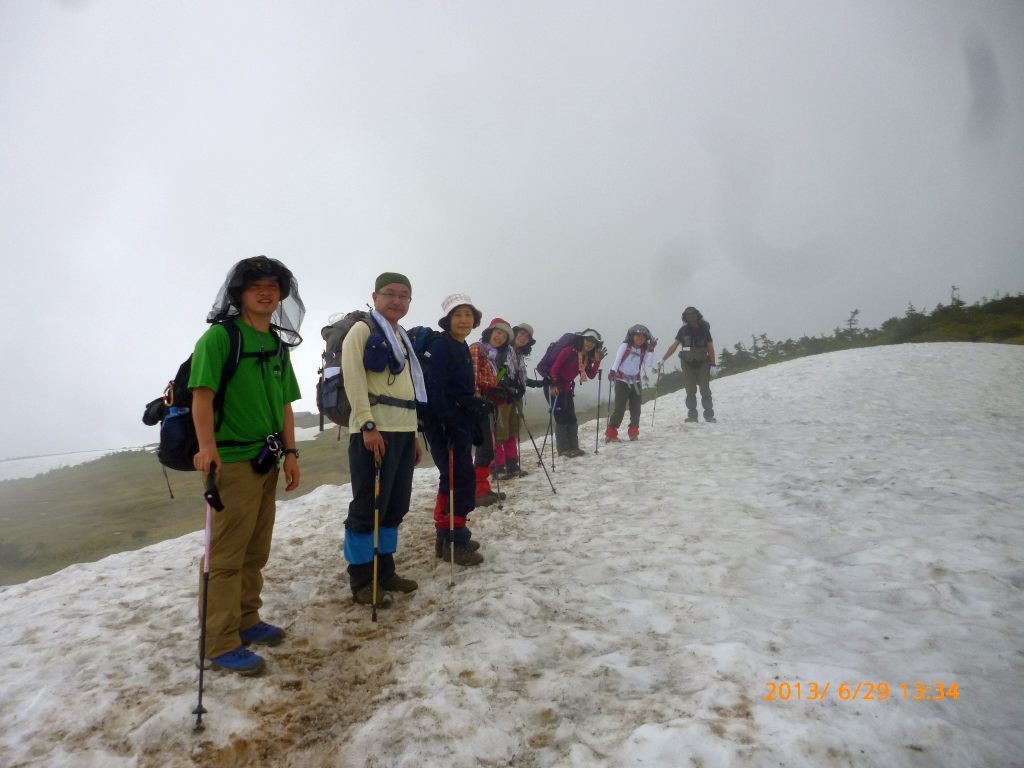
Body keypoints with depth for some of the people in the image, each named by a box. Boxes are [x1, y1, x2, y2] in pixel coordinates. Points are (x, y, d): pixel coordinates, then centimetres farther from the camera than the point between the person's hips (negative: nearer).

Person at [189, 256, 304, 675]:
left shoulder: (279, 343, 15)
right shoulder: (220, 335, -7)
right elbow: (202, 394, -15)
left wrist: (291, 453, 10)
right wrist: (206, 444, -28)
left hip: (267, 462, 8)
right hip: (231, 459, -7)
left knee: (255, 550, 17)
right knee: (226, 554, -1)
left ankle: (246, 621, 32)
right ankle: (221, 644, 9)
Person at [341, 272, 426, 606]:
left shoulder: (401, 337, 23)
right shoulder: (362, 330, -1)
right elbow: (354, 379, -13)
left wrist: (414, 434, 20)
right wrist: (368, 425, -21)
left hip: (404, 431, 8)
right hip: (374, 431, -8)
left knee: (396, 506, 12)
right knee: (368, 507, -4)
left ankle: (384, 571, 24)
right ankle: (361, 581, 8)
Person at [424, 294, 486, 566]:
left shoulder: (463, 348, 17)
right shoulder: (440, 345, -11)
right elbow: (434, 386, -20)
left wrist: (473, 423, 19)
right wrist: (447, 421, -25)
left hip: (461, 422, 10)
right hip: (444, 423, -10)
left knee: (452, 479, 14)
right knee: (463, 478, -8)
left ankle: (446, 537, 24)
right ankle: (456, 541, 2)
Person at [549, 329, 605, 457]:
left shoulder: (587, 358, 6)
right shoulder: (569, 351, -16)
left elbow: (591, 375, -1)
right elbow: (554, 367, -20)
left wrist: (597, 360, -10)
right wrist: (554, 385, -25)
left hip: (568, 388, 8)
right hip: (556, 387, -8)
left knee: (571, 417, 8)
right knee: (561, 417, -9)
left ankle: (573, 446, 14)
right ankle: (563, 448, -4)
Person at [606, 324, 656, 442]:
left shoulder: (644, 351, 8)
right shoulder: (625, 346, -3)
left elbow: (650, 363, -6)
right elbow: (617, 359, -11)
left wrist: (651, 349, -13)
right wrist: (613, 371, -24)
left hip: (635, 382, 5)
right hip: (622, 381, -5)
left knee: (636, 408, 7)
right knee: (620, 408, -7)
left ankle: (634, 432, 20)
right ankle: (611, 433, -1)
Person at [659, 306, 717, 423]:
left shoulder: (704, 329, 0)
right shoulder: (683, 330, 2)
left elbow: (710, 348, 0)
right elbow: (674, 346, -2)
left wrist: (713, 365, -5)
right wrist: (663, 359, -10)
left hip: (702, 364, -1)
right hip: (688, 364, 1)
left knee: (705, 391, 1)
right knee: (690, 392, 5)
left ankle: (709, 415, 6)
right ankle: (692, 416, 9)